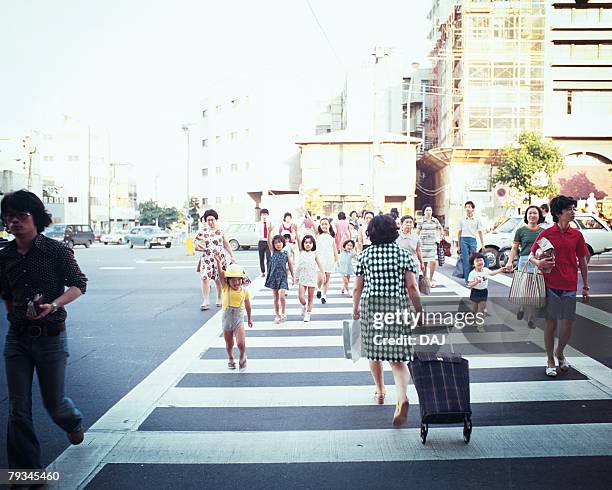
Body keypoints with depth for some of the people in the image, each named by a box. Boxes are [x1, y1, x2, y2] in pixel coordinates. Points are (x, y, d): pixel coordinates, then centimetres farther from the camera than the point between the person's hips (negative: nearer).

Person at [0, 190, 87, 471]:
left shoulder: (56, 251, -10)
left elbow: (79, 284, -5)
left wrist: (54, 304, -20)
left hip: (50, 337, -3)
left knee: (53, 403, 10)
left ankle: (74, 422, 46)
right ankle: (26, 472, 14)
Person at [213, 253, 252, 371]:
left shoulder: (245, 291, -6)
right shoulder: (225, 288, -9)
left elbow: (247, 305, 8)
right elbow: (221, 273, -25)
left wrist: (249, 319, 17)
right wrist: (218, 262, -41)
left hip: (239, 319, -1)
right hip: (226, 319, 1)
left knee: (241, 343, -14)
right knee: (229, 345, 15)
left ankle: (242, 357, 17)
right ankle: (230, 359, 43)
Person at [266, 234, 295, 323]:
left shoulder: (286, 254, 1)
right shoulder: (273, 252, 2)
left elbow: (290, 265, 8)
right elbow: (269, 242, -12)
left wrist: (293, 276, 10)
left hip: (283, 277, -1)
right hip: (274, 276, 2)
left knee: (282, 296, -14)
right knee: (276, 297, 9)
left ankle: (283, 313, 8)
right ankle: (277, 315, 20)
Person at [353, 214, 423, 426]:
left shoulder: (364, 255, 3)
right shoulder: (403, 254, 1)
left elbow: (357, 288, 5)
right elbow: (412, 287, -3)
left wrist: (355, 309, 20)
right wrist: (420, 311, 5)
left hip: (370, 305, 1)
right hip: (397, 306, -1)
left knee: (374, 352, 19)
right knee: (397, 358, 0)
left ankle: (380, 392, 34)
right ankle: (402, 396, -21)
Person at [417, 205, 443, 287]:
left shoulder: (435, 221, 8)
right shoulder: (421, 221, 1)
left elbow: (440, 229, 23)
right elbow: (417, 232, 3)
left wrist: (440, 237, 13)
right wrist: (418, 240, -7)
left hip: (433, 243, 2)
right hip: (423, 244, -2)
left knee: (433, 262, -8)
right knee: (424, 262, 0)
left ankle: (431, 280, 4)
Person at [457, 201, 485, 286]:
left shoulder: (477, 220, 8)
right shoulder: (462, 220, 10)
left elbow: (480, 233, 7)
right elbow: (459, 233, 13)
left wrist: (482, 244, 0)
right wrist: (459, 245, 9)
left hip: (473, 240, 0)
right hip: (464, 240, 0)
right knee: (466, 261, -6)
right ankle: (467, 280, -6)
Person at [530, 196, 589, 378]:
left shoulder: (577, 235, 5)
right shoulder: (547, 233, -2)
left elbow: (582, 262, 11)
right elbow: (531, 256, 3)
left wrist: (585, 287, 10)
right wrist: (538, 263, -20)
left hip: (570, 287, 2)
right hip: (550, 286, -2)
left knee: (567, 325, 3)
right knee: (550, 324, 5)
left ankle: (560, 353, 31)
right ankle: (550, 361, 19)